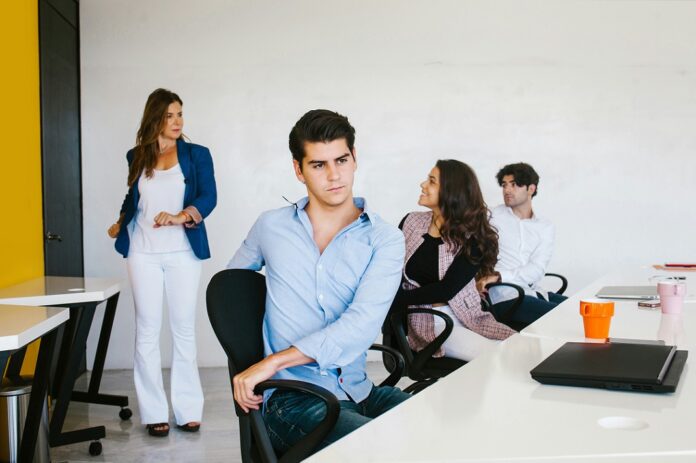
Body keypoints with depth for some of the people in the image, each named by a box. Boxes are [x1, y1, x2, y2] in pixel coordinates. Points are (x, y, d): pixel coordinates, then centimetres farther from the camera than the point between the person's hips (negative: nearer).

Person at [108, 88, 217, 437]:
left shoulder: (197, 155, 4)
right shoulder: (137, 157, 10)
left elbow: (208, 197, -8)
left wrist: (181, 216, -23)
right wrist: (121, 224, 28)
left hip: (183, 252, -1)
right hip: (143, 254, 1)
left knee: (184, 330, 1)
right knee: (147, 331, 0)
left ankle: (188, 410, 7)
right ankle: (153, 413, 5)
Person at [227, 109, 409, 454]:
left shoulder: (385, 239, 2)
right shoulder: (271, 227, 8)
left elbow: (362, 324, -14)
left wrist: (274, 361, -19)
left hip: (359, 390, 2)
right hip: (293, 397, -2)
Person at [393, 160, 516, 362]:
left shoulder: (473, 238, -3)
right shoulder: (411, 222, 6)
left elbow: (446, 289, -12)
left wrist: (399, 298, -11)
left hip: (468, 317, 1)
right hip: (430, 320, -1)